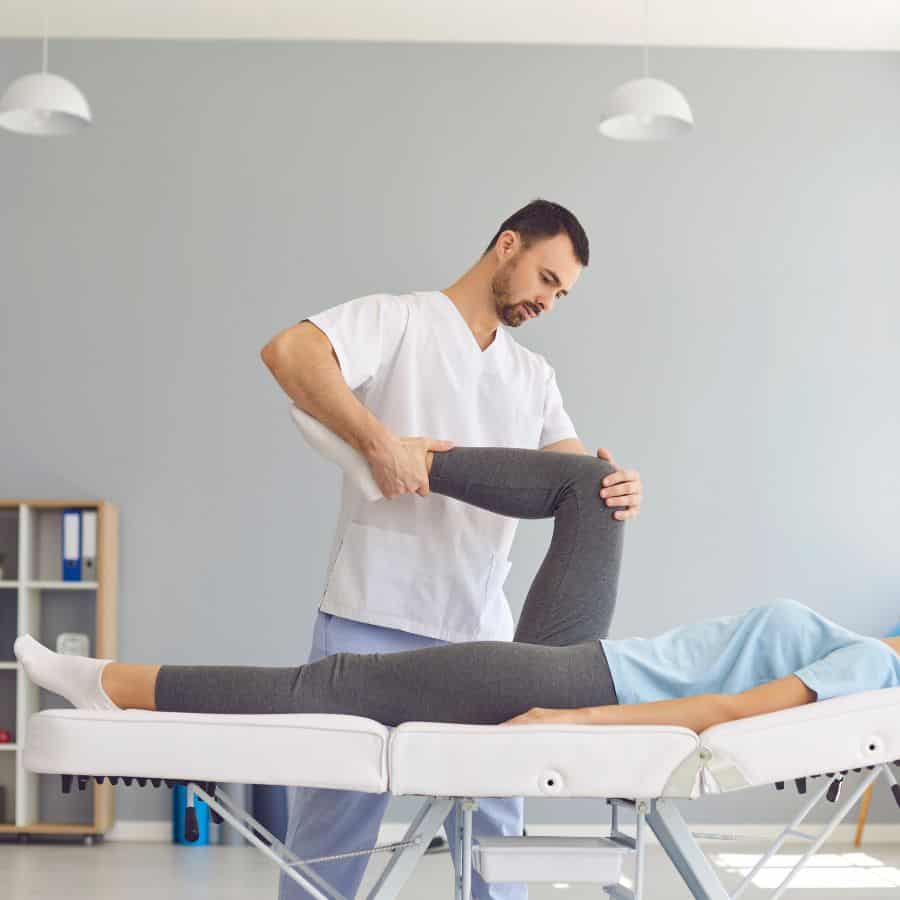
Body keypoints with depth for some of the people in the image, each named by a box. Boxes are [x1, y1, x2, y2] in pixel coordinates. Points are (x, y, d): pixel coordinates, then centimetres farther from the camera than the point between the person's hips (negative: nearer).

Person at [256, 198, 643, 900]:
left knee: (494, 827, 9)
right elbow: (287, 351, -17)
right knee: (333, 824, 3)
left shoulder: (535, 376, 19)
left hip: (481, 632, 5)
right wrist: (381, 442, -24)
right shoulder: (399, 320, 0)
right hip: (373, 621, -5)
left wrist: (617, 491, -16)